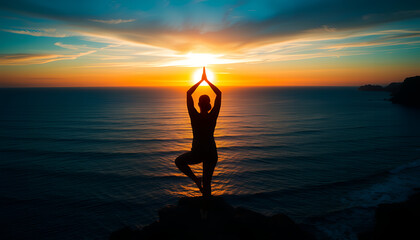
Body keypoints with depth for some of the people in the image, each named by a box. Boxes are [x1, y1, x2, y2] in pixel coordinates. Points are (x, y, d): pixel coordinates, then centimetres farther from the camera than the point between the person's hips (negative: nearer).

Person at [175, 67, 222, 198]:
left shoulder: (194, 116, -15)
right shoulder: (213, 116, -12)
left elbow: (188, 93, -5)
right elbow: (219, 94, -2)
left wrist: (201, 81, 2)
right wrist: (207, 81, 2)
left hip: (196, 154, -2)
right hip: (211, 154, 2)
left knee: (179, 161, 27)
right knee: (207, 183, 16)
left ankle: (196, 179, 11)